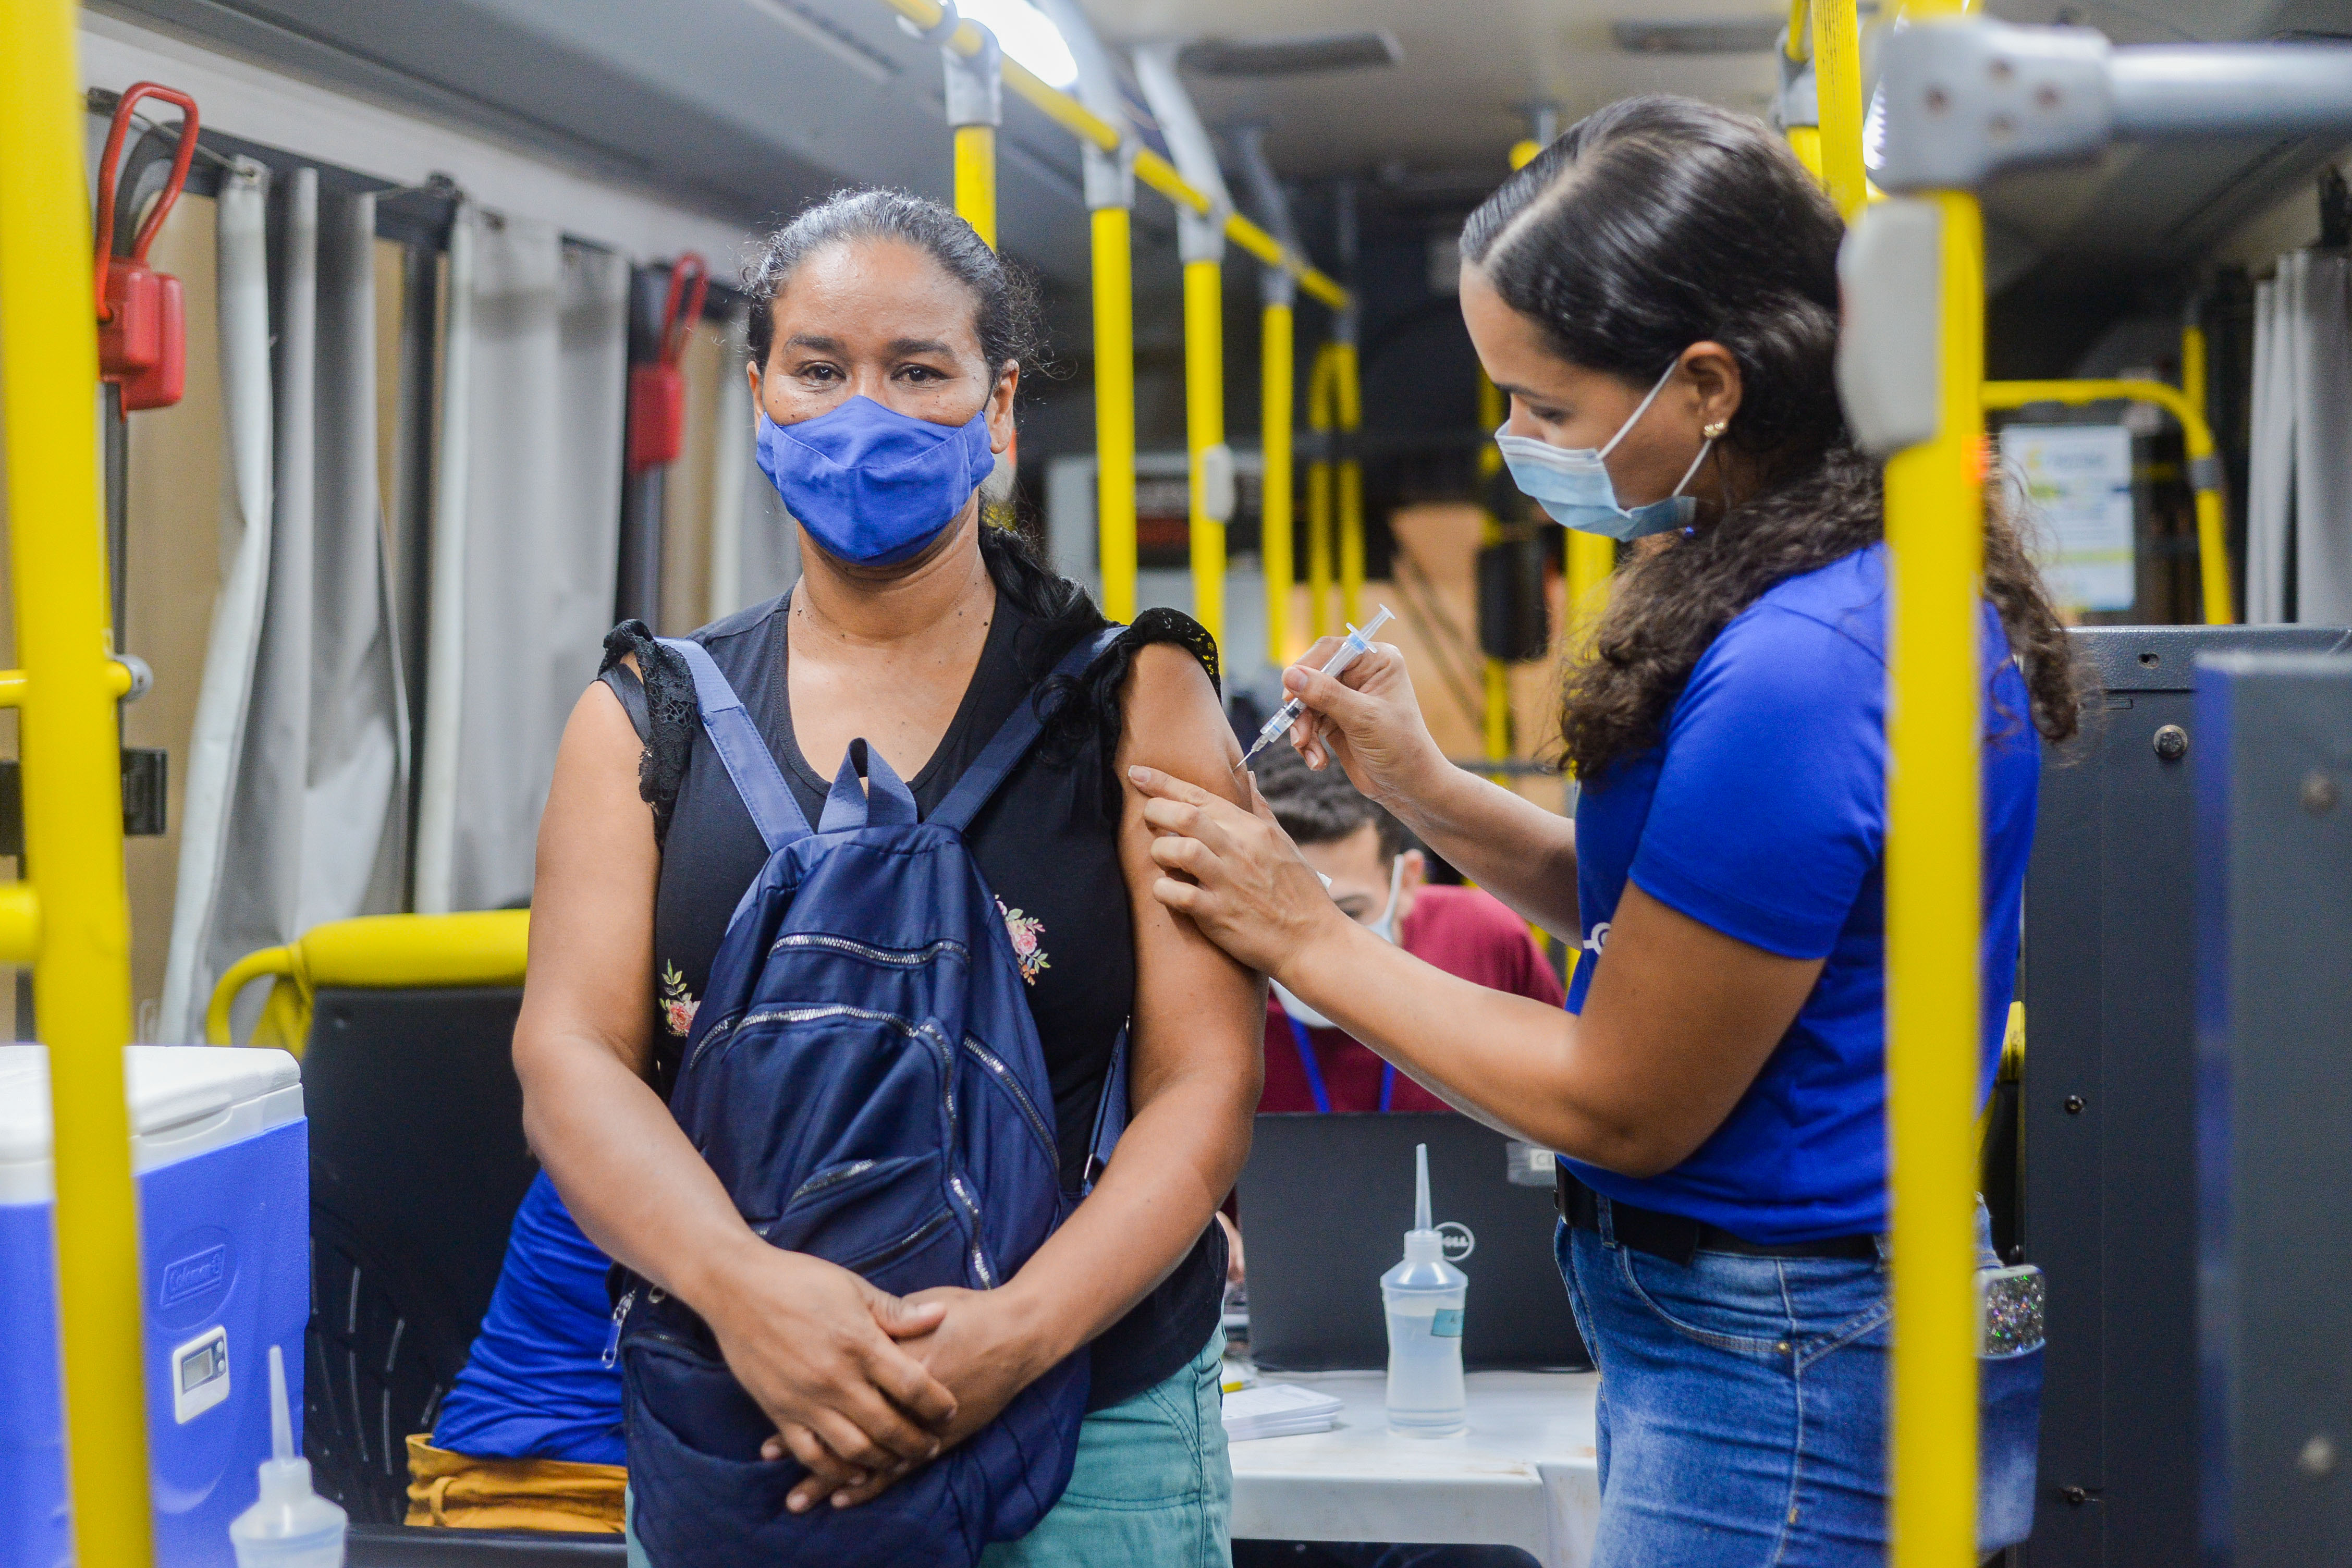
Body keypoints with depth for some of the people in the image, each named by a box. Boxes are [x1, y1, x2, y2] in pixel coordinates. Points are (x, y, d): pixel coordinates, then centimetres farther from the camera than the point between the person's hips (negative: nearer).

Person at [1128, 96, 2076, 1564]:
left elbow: (1622, 1105, -18)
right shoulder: (1858, 571, 4)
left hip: (1781, 1389, -9)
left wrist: (1306, 936, -9)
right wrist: (1428, 789, 2)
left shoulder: (1797, 668, -27)